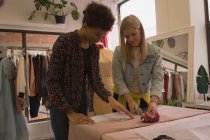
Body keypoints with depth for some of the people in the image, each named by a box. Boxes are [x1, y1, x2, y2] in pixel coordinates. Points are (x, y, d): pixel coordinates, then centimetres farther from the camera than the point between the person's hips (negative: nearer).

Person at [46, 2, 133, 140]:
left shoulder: (95, 48, 3)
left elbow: (95, 79, 4)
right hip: (62, 106, -5)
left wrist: (109, 98, -14)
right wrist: (69, 112, -23)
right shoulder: (64, 42, -17)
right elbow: (52, 81, -18)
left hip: (83, 103, 6)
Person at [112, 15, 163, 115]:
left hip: (144, 98, 1)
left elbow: (158, 78, -14)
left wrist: (153, 101, -29)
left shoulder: (154, 52, -8)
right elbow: (118, 79, -12)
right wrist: (130, 100, -22)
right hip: (123, 98, 0)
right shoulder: (119, 51, -9)